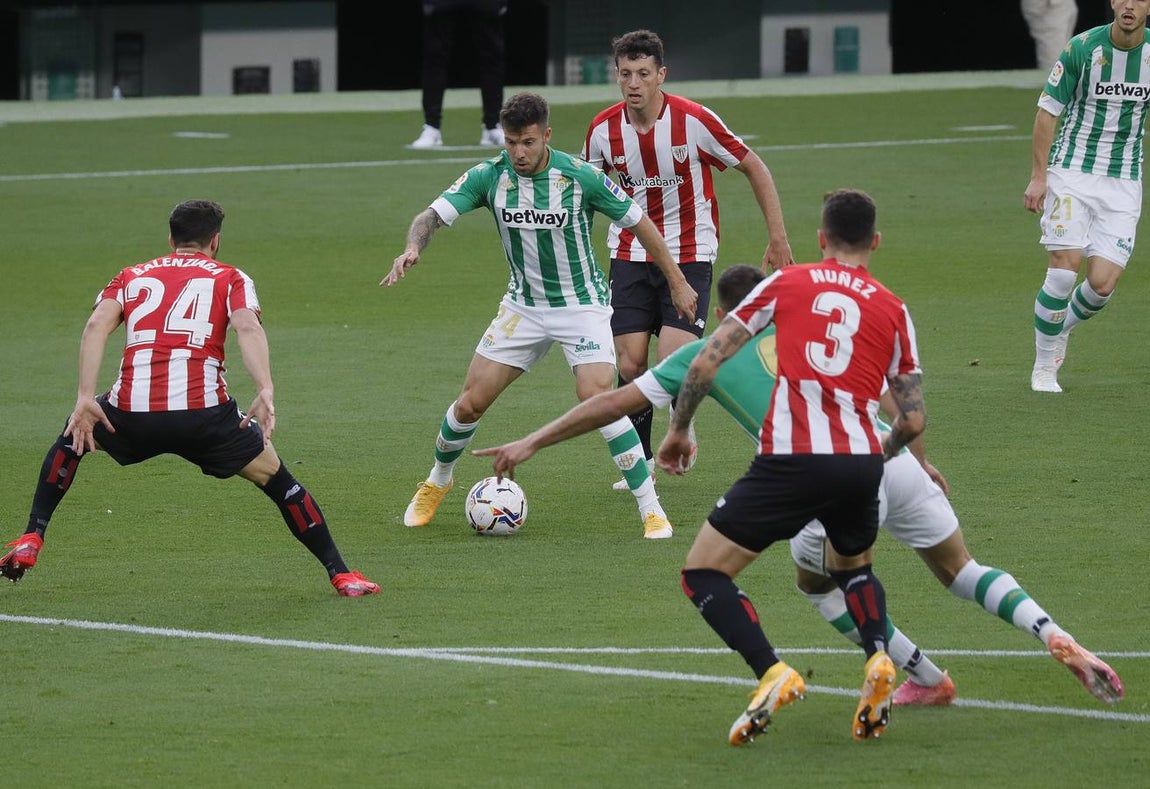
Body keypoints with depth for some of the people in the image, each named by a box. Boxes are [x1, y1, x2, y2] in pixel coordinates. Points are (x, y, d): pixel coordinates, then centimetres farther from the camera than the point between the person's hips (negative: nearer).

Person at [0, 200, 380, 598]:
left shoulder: (132, 277, 23)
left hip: (132, 414, 2)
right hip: (203, 412, -2)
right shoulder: (230, 278, 17)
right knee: (274, 475, 17)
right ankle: (340, 573, 15)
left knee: (71, 438, 34)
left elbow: (97, 325, 4)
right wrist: (266, 393, -15)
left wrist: (85, 399, -3)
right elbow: (247, 327, -5)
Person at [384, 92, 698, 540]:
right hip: (523, 306, 4)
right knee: (471, 402, 2)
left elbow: (638, 221, -7)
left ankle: (651, 509, -13)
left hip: (582, 305, -3)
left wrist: (677, 283, -1)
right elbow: (433, 216, -17)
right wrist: (413, 247, -41)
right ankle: (437, 482, 31)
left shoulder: (581, 177, -19)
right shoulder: (488, 177, -11)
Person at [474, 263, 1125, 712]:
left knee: (818, 584, 26)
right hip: (891, 459, 3)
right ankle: (1059, 640, -3)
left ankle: (927, 679, 23)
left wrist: (532, 443, 23)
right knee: (962, 571, 19)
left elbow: (617, 402, 18)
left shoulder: (705, 354, 17)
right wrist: (921, 461, 29)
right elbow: (882, 395, 21)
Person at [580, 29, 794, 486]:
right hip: (630, 255, 3)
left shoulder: (695, 121, -16)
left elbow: (754, 168, -4)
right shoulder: (603, 130, -6)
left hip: (689, 255, -3)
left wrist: (778, 238, -5)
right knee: (630, 366, -2)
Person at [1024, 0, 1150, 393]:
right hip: (1071, 172, -2)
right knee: (1065, 267, -14)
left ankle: (1063, 326, 25)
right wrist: (1038, 176, -8)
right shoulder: (1082, 48, -11)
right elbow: (1048, 111, -4)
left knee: (1103, 283, -8)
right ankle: (1044, 366, 3)